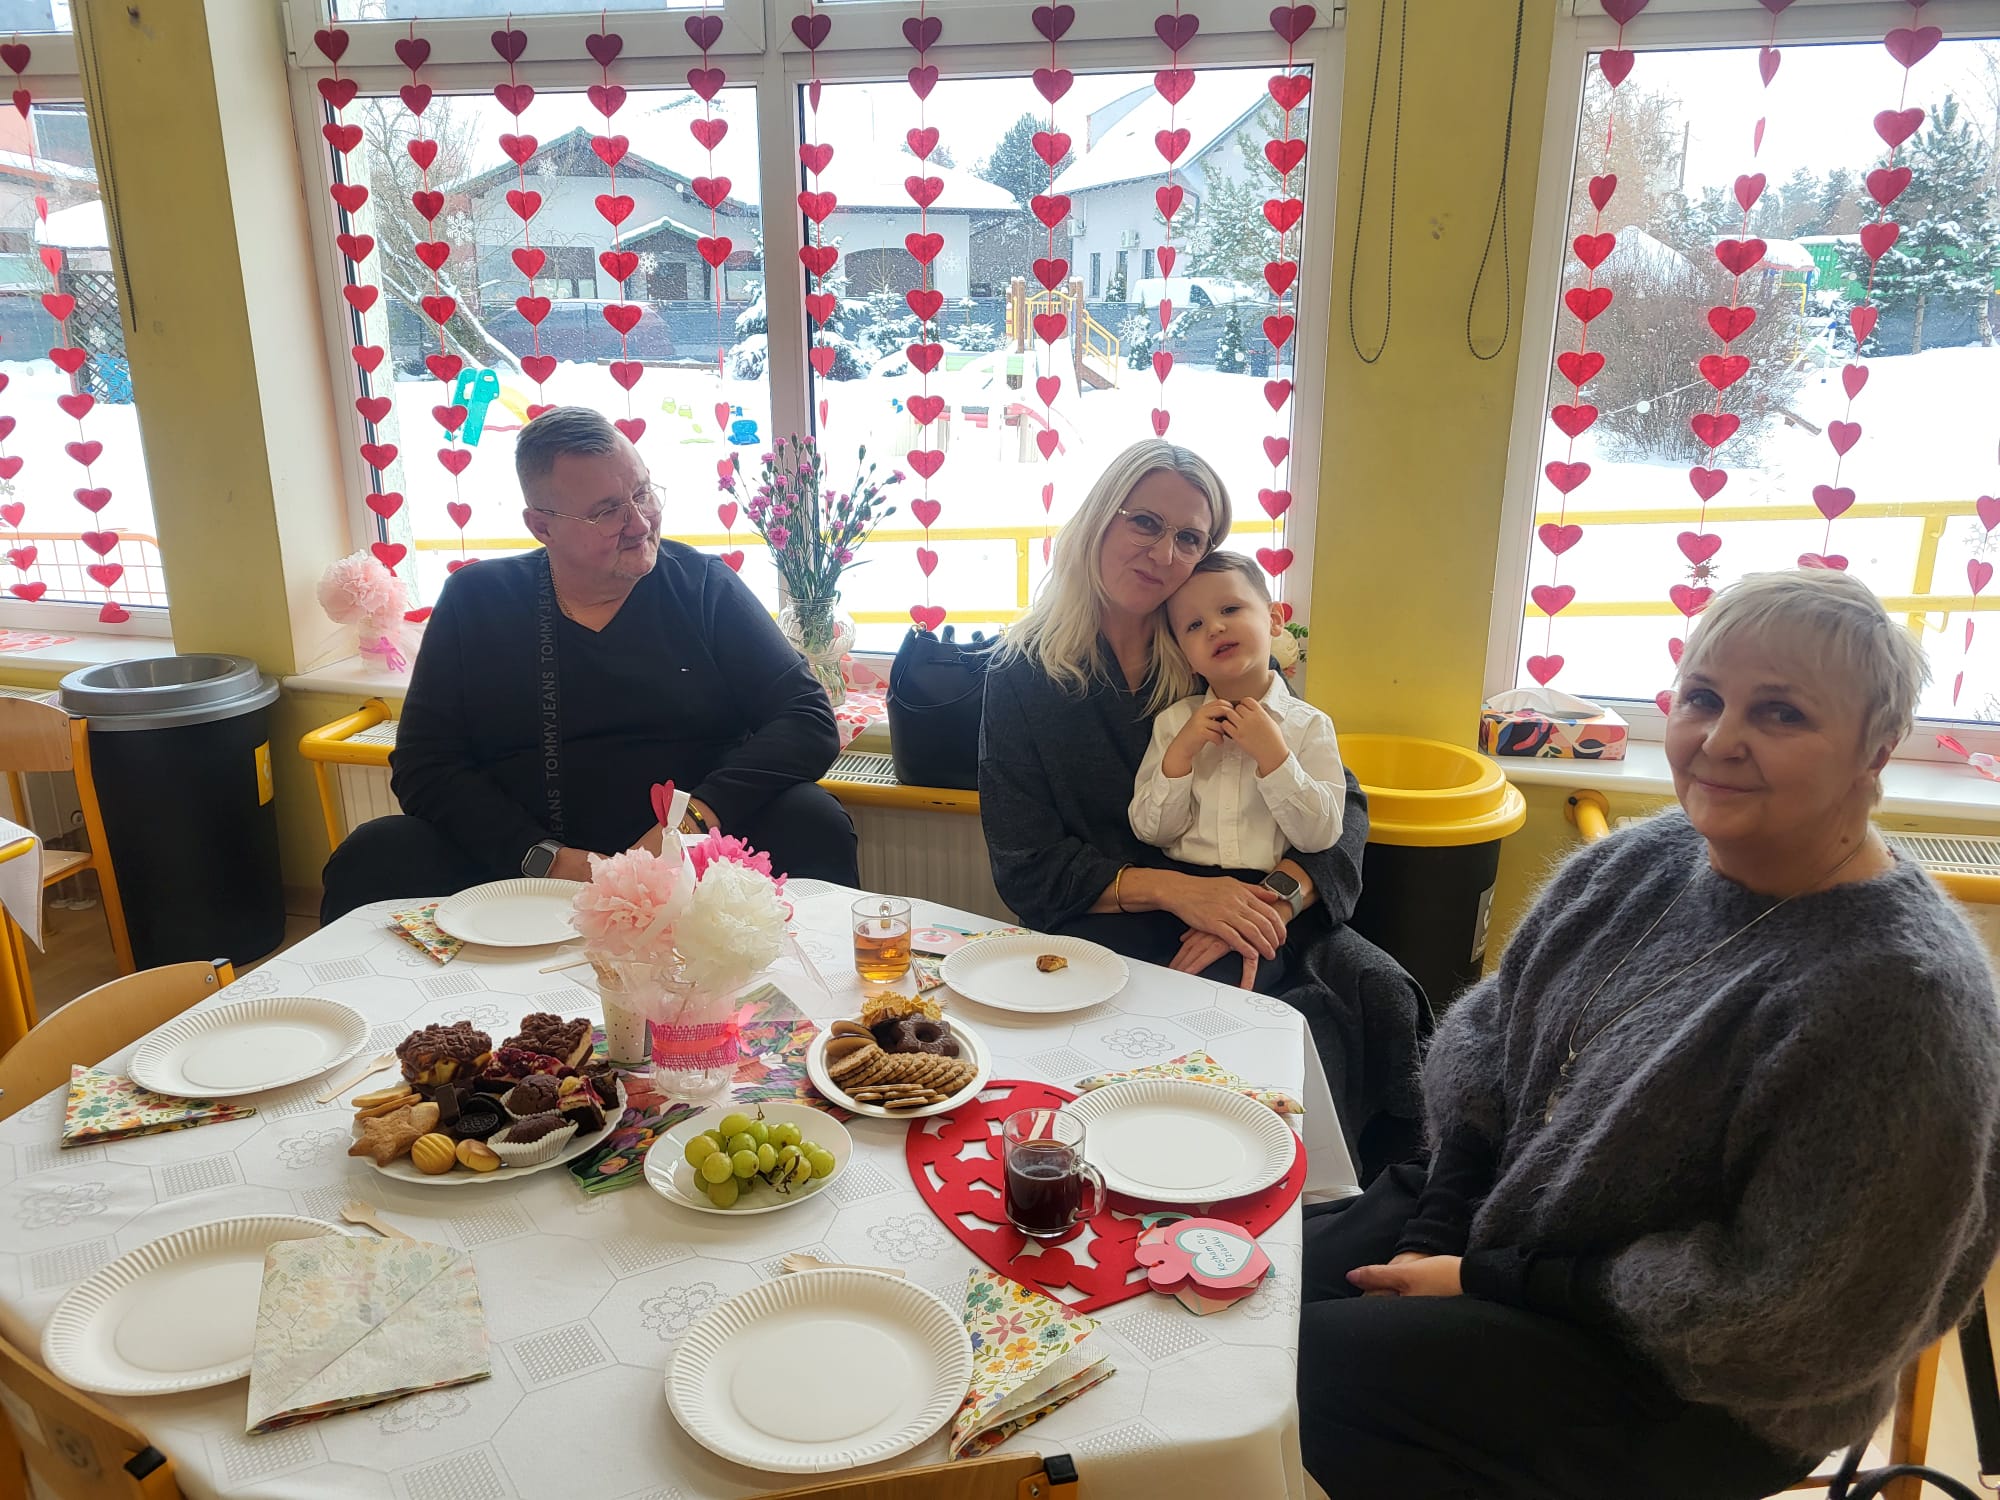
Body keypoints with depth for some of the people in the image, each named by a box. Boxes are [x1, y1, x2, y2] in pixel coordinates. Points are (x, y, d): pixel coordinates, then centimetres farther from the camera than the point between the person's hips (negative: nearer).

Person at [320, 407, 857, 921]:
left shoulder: (703, 586, 3)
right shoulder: (474, 600, 6)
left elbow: (808, 719, -3)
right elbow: (423, 765, 2)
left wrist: (700, 815, -19)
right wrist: (542, 858, -14)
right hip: (519, 864, 1)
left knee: (811, 823, -27)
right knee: (374, 858, -23)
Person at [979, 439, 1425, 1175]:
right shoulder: (1024, 675, 2)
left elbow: (1342, 806, 3)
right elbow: (1026, 869, -4)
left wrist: (1275, 899, -18)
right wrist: (1176, 890, -17)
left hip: (1247, 914, 4)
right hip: (1116, 931, -3)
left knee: (1381, 995, -25)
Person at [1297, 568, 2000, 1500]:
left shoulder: (1899, 995, -26)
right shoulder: (1641, 861, -3)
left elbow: (1788, 1314, -24)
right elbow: (1481, 1036, 5)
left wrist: (1494, 1281, -18)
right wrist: (1435, 1233, -7)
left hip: (1689, 1390, -6)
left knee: (1303, 1369, -18)